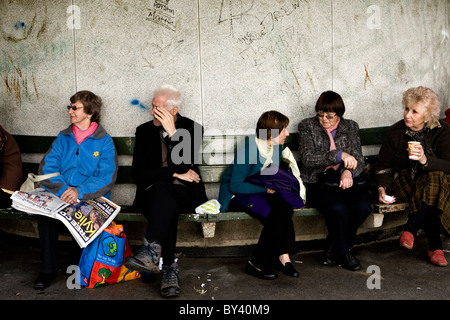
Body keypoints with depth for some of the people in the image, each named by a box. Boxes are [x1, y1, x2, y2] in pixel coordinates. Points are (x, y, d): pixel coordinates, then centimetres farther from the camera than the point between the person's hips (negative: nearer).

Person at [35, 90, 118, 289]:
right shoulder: (63, 138, 16)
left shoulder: (104, 141, 3)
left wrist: (80, 192, -23)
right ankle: (48, 269, -15)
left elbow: (107, 176, -8)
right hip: (61, 196, 3)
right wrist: (62, 189, -15)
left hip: (92, 198, -3)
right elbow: (47, 167, 4)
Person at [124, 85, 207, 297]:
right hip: (152, 192, 2)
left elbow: (185, 166, -13)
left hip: (184, 192, -1)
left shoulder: (192, 128, 3)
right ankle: (170, 269, -37)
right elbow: (138, 173, 0)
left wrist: (172, 132, -16)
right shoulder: (144, 131, 10)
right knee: (166, 203, -34)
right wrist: (174, 174, -9)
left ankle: (151, 252, -46)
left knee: (162, 190, -36)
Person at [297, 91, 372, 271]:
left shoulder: (351, 127, 12)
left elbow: (359, 159, 7)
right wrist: (339, 155, -20)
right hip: (316, 183, -3)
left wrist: (349, 171, -17)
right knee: (338, 208, -32)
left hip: (343, 180, 4)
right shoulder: (307, 126, 3)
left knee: (363, 205, -25)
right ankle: (342, 253, -5)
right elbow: (307, 158, -11)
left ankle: (332, 249, -5)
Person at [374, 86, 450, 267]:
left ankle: (410, 229, -27)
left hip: (435, 180, 0)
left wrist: (425, 160, -35)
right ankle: (435, 247, -23)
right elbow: (383, 165, 5)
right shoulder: (395, 132, 0)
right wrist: (382, 188, -14)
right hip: (404, 181, 0)